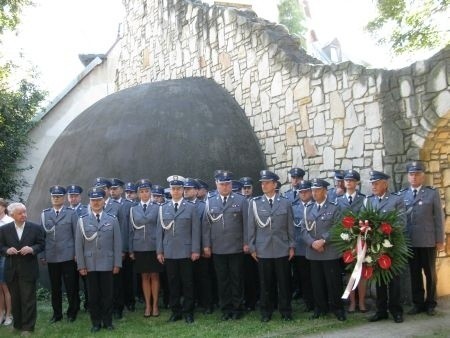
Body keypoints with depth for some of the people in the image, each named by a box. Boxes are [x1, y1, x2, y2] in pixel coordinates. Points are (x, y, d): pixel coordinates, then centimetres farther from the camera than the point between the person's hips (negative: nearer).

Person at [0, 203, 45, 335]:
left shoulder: (36, 228, -1)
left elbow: (41, 244, 1)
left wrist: (32, 249, -18)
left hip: (28, 270, -2)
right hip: (11, 270, 2)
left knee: (28, 299, -1)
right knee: (15, 299, 12)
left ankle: (28, 327, 6)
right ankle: (17, 325, 25)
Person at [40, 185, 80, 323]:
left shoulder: (71, 213, 2)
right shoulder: (44, 214, 8)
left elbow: (76, 234, 1)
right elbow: (42, 235, 6)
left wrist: (77, 253, -3)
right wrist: (42, 255, 2)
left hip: (68, 256, -2)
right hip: (51, 257, 2)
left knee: (71, 286, 2)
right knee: (55, 287, 9)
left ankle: (72, 312, 17)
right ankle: (57, 313, 20)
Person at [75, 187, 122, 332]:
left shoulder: (112, 219, 4)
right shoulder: (82, 220, 4)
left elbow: (117, 243, 2)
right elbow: (79, 245, 3)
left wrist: (117, 264, -2)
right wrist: (81, 265, -2)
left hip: (107, 264, 0)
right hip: (90, 264, 0)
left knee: (107, 294, 6)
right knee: (93, 295, 7)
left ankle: (108, 322, 18)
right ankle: (96, 323, 18)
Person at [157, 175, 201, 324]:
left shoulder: (191, 207, 3)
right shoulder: (163, 208, 9)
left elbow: (196, 231, 0)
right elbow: (160, 231, 9)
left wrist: (196, 250, -6)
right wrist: (159, 251, 4)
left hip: (186, 252, -2)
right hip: (169, 253, 2)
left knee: (187, 283, 2)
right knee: (173, 283, 6)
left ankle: (188, 312, 12)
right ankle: (175, 311, 16)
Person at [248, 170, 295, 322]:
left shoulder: (285, 202, 4)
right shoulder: (254, 203, 3)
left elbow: (290, 227, 5)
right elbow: (251, 227, 3)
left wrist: (292, 246, 2)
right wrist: (252, 247, 0)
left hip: (282, 249, 0)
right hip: (263, 250, 0)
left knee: (284, 282, 5)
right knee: (265, 283, 6)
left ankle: (285, 311, 18)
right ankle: (266, 312, 19)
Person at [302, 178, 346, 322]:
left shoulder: (333, 208, 2)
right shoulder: (308, 209, 13)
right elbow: (304, 229, 7)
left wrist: (323, 241, -17)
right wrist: (312, 243, -9)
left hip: (330, 252, -4)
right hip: (313, 253, 4)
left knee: (333, 282, 0)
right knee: (317, 282, 8)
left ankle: (337, 308, 10)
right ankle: (320, 308, 18)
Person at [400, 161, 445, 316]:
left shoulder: (432, 193, 0)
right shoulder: (402, 194, 6)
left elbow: (439, 217, -1)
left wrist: (440, 240, -5)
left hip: (428, 241, -2)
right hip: (410, 242, 2)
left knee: (430, 273, 8)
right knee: (414, 273, 8)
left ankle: (430, 304, 19)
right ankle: (418, 303, 18)